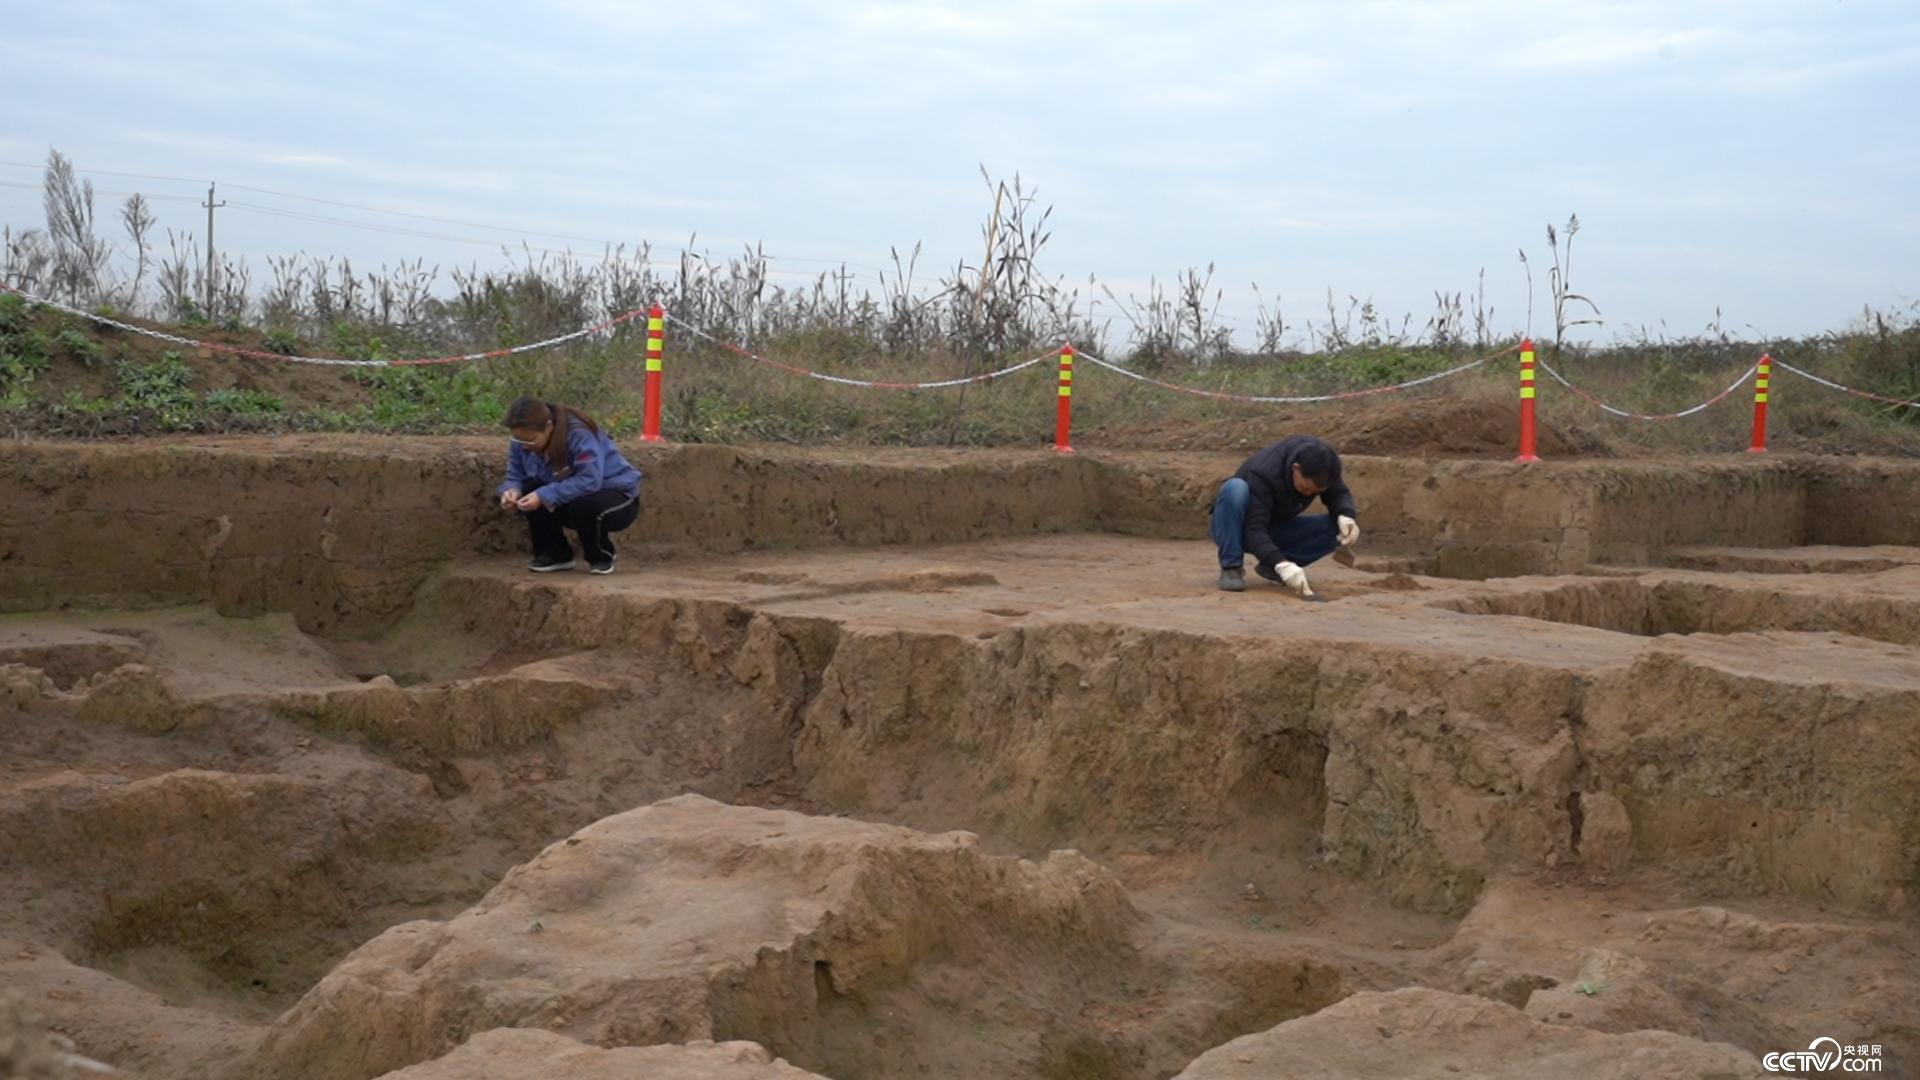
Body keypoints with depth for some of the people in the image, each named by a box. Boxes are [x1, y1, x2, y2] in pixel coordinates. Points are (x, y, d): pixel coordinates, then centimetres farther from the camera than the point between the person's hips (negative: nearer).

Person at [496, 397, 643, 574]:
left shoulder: (579, 434, -30)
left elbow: (589, 481, -39)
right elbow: (515, 477, -5)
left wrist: (544, 495, -42)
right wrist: (512, 490, -29)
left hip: (618, 497, -6)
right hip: (574, 498, 6)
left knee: (583, 505, -37)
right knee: (528, 489, -19)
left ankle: (602, 557, -8)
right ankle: (556, 554, -3)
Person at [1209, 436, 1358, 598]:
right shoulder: (1263, 474, -35)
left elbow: (1339, 493, -4)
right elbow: (1254, 530, -40)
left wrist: (1346, 515, -28)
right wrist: (1281, 564, -54)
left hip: (1274, 531, 5)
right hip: (1240, 530, -5)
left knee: (1338, 528, -17)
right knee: (1235, 488, -39)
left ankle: (1269, 565, -4)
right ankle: (1231, 567, -24)